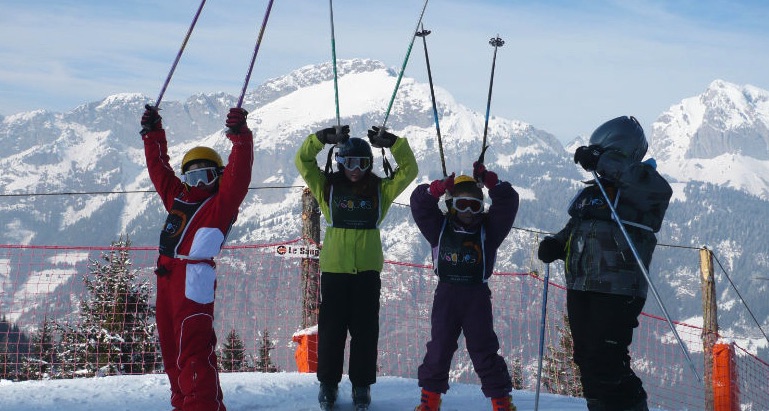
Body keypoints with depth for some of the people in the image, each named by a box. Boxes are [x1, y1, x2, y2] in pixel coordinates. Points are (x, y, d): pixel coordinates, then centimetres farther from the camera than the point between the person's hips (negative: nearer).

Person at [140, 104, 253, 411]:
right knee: (171, 348, 12)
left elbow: (238, 174, -10)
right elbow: (159, 168, 32)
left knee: (193, 350, -14)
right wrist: (153, 133, 31)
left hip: (195, 279, -8)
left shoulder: (221, 203, 4)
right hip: (167, 277, 8)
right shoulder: (178, 197, 22)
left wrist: (240, 137, -20)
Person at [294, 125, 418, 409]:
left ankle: (362, 385, 13)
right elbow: (303, 161, -2)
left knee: (365, 330, 4)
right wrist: (325, 138, -14)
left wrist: (391, 142, -10)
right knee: (331, 328, 4)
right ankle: (328, 383, 15)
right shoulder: (328, 187, 4)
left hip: (368, 270, 1)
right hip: (334, 268, -1)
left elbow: (409, 170, 1)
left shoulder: (380, 190, 6)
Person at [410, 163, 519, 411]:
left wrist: (490, 181, -19)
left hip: (477, 297, -1)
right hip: (446, 295, 1)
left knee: (484, 349, 0)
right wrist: (438, 189, -21)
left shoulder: (487, 230, 5)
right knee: (439, 347, 5)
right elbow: (419, 203, -2)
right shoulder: (440, 228, 7)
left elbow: (508, 203, -5)